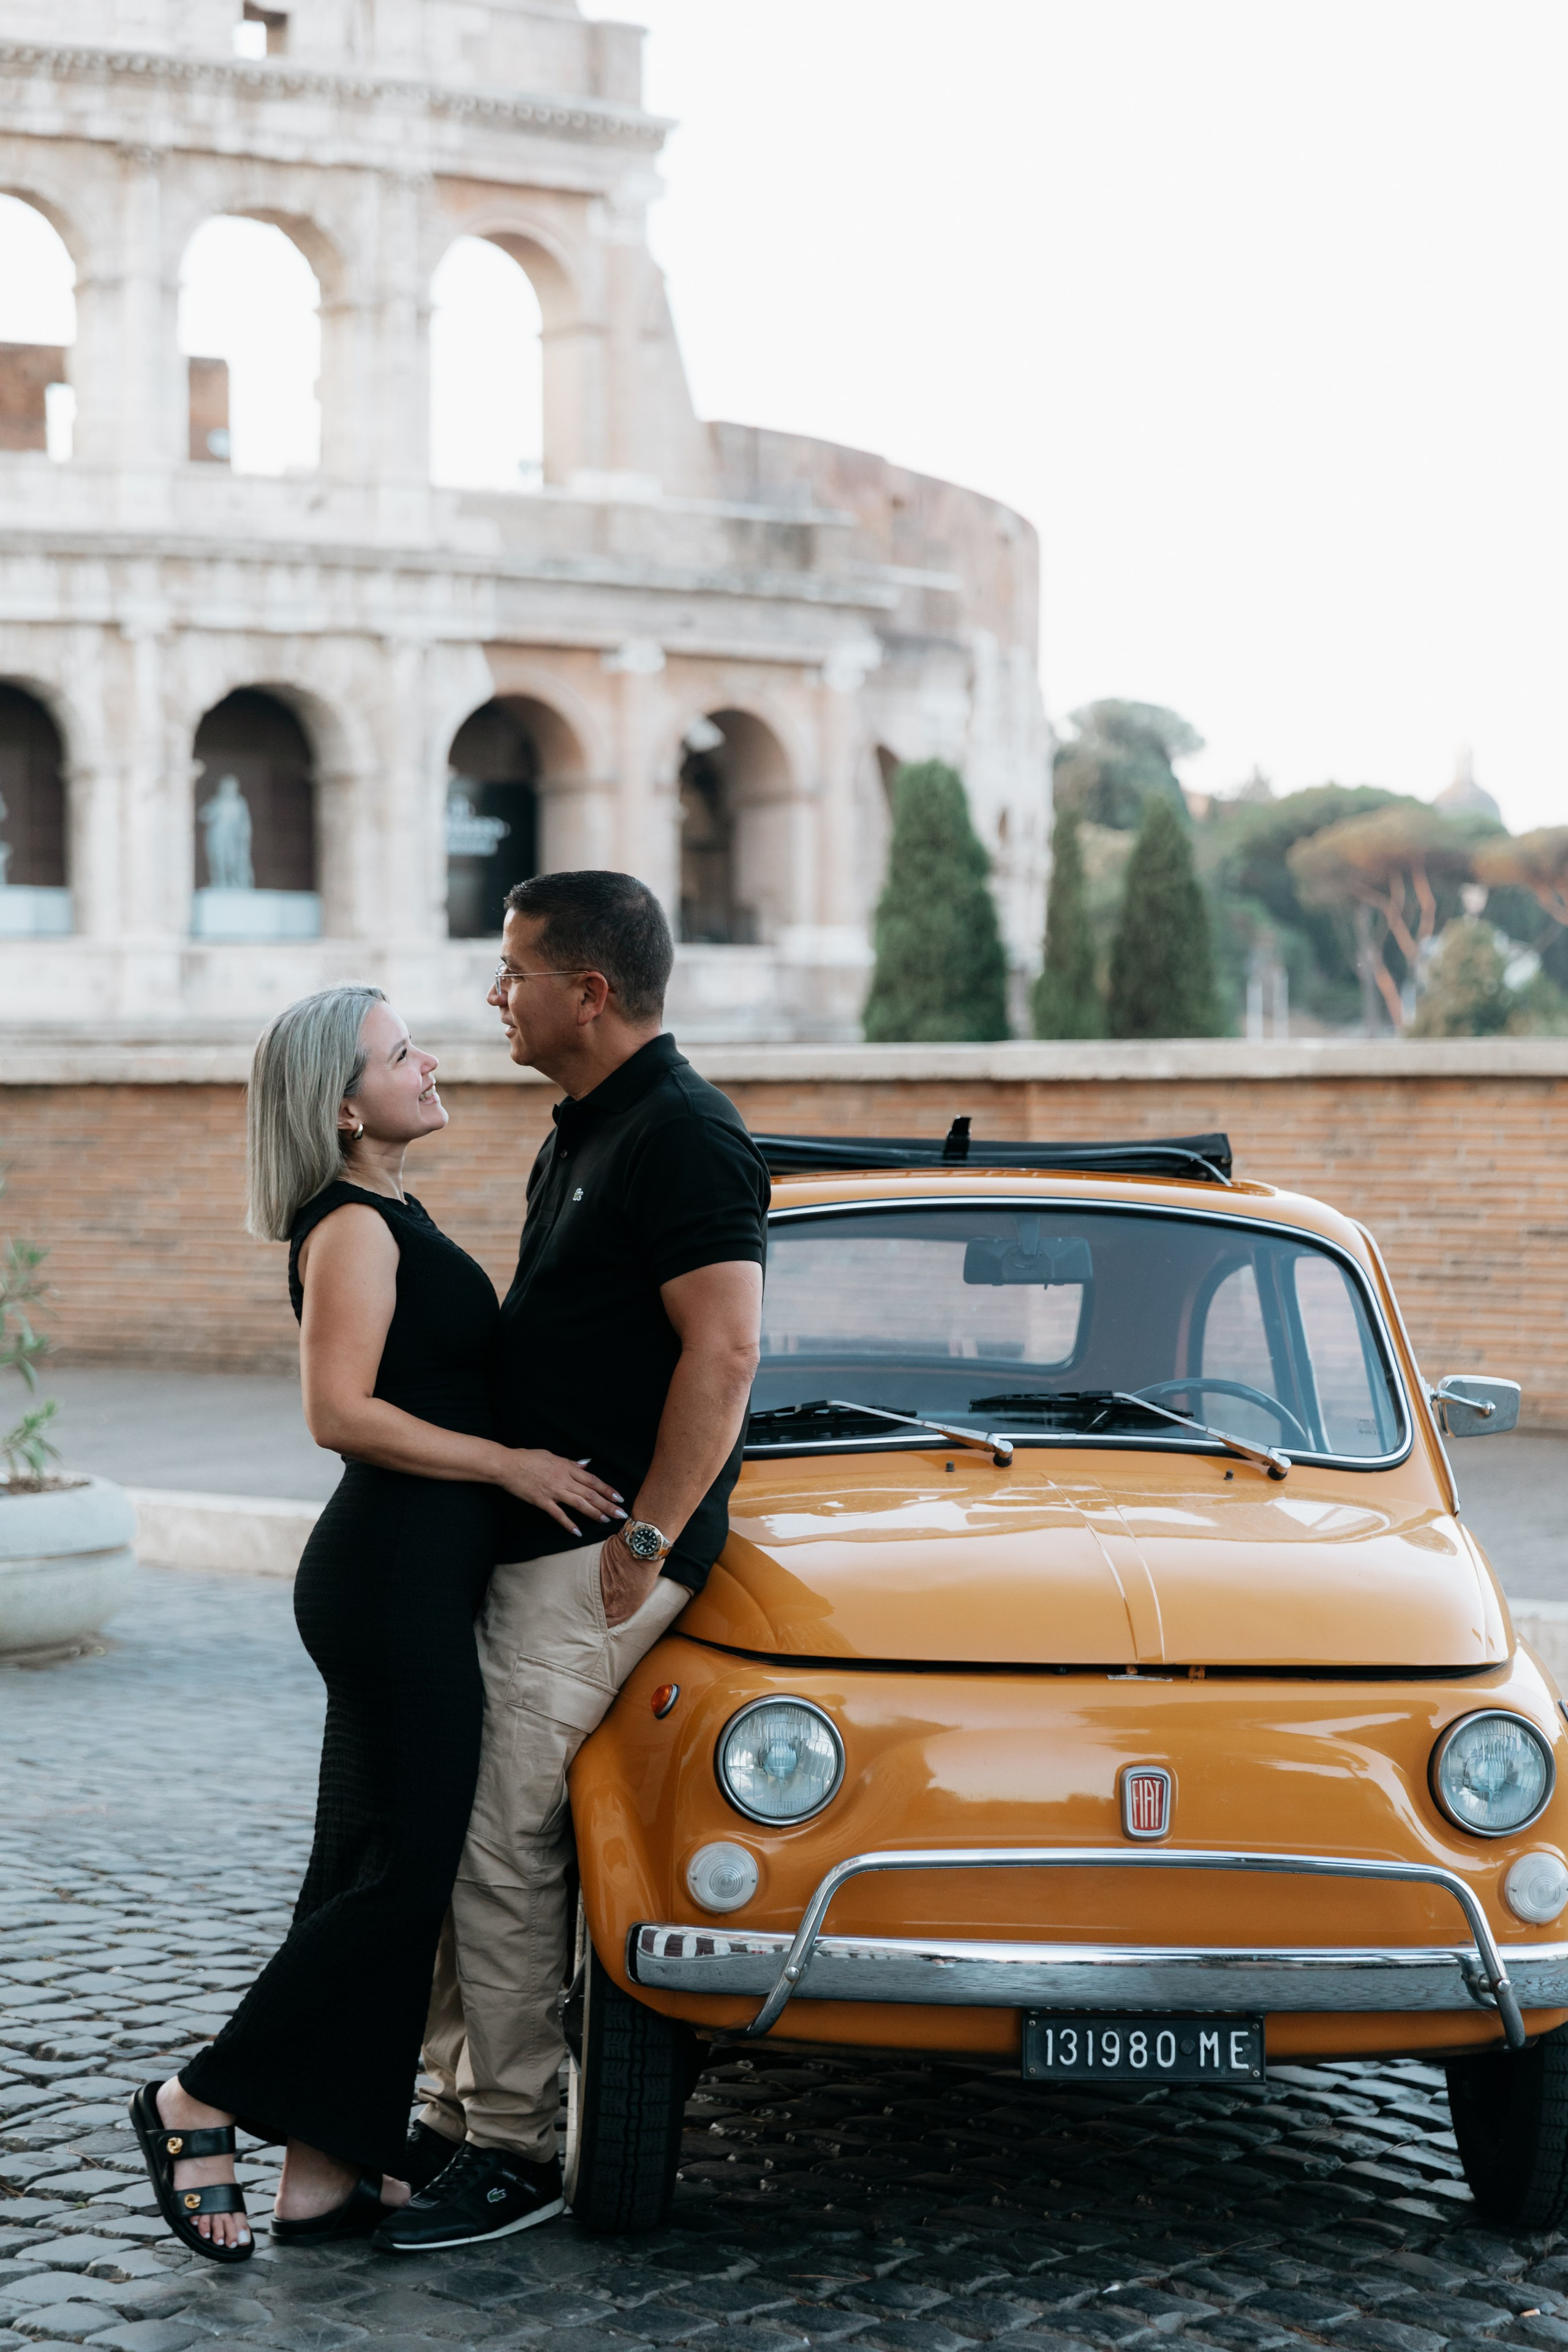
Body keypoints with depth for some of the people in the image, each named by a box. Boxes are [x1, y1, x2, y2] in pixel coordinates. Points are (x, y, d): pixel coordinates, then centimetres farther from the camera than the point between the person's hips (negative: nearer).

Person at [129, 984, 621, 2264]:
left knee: (377, 1871, 10)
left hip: (415, 1581, 10)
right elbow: (343, 1411, -21)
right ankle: (203, 2099, 3)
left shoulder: (392, 1221, 17)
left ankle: (329, 2171, 13)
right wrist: (512, 1465, -18)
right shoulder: (353, 1229, -13)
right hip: (393, 1580, -10)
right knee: (405, 1873, -7)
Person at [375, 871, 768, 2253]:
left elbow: (724, 1352, -21)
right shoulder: (583, 1131, 16)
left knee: (503, 1843, -8)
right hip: (528, 1539, 10)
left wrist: (642, 1541, -21)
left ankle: (511, 2152, 1)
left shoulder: (682, 1136, -15)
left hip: (600, 1553, -10)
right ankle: (458, 2108, 21)